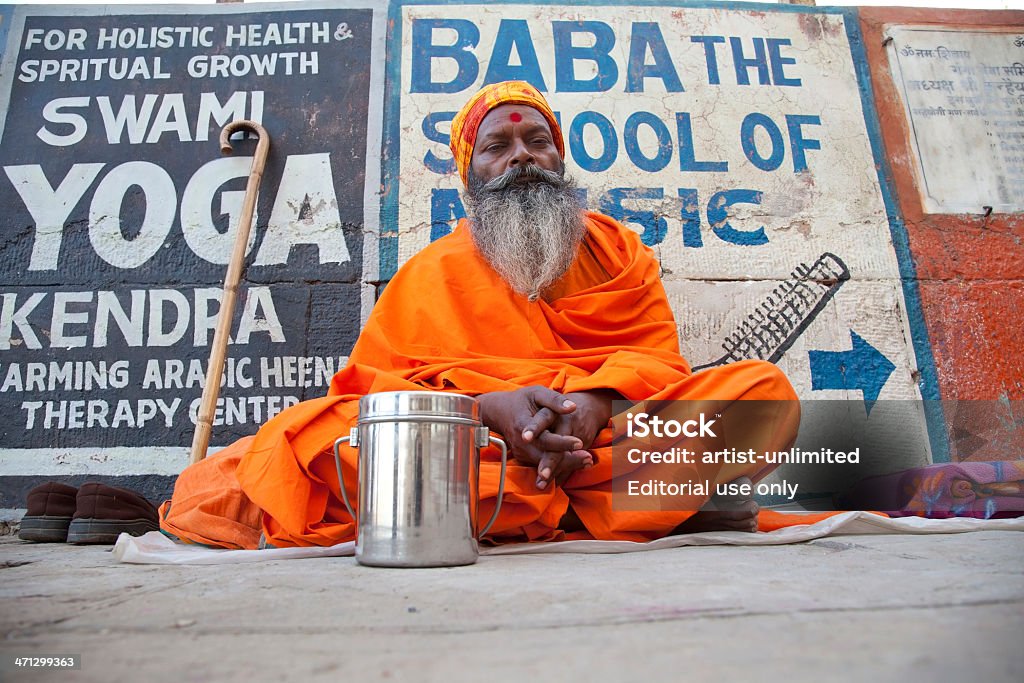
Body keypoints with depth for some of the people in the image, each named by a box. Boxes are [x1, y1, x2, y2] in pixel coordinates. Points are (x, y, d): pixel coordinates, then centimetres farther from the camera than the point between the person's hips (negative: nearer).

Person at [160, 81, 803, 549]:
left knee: (765, 389, -18)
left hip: (603, 437, 1)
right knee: (306, 434, -28)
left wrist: (595, 396, -16)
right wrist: (490, 404, -17)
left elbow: (655, 352, 9)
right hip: (472, 448, 0)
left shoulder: (617, 247, 19)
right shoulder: (432, 270, 15)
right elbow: (381, 379, 4)